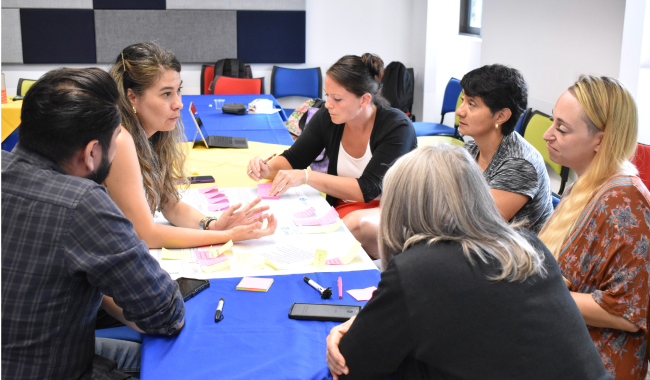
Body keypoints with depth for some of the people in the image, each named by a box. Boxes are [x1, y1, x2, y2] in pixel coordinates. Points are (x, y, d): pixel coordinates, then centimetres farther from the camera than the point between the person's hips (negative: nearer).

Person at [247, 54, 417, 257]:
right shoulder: (326, 118, -3)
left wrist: (306, 176, -30)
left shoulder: (397, 127, -18)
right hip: (344, 207, 4)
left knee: (356, 223, -36)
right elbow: (292, 159, 6)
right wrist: (267, 169, -18)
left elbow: (367, 189, -24)